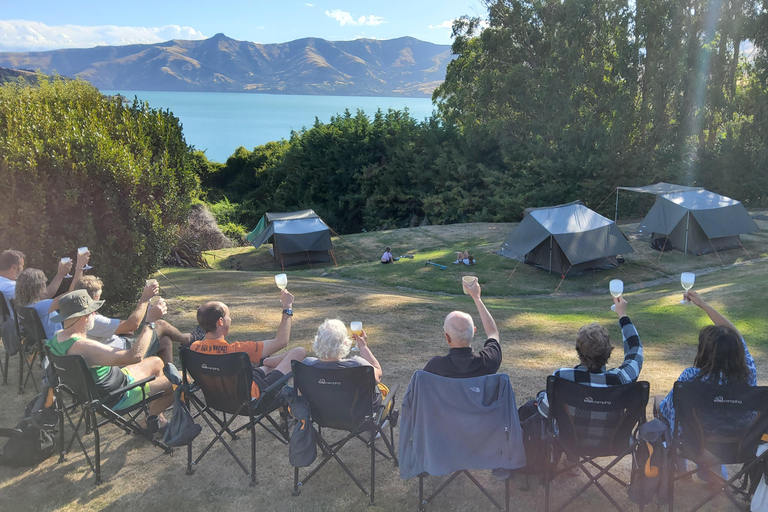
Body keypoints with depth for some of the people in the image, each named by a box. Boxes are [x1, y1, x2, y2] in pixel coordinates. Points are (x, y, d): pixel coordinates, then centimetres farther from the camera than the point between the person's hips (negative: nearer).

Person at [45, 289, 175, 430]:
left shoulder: (58, 337, -7)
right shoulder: (83, 347, -37)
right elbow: (135, 355, -43)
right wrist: (149, 322, -35)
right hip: (117, 398, -10)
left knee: (157, 362, 26)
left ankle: (159, 418, 31)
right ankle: (148, 421, 13)